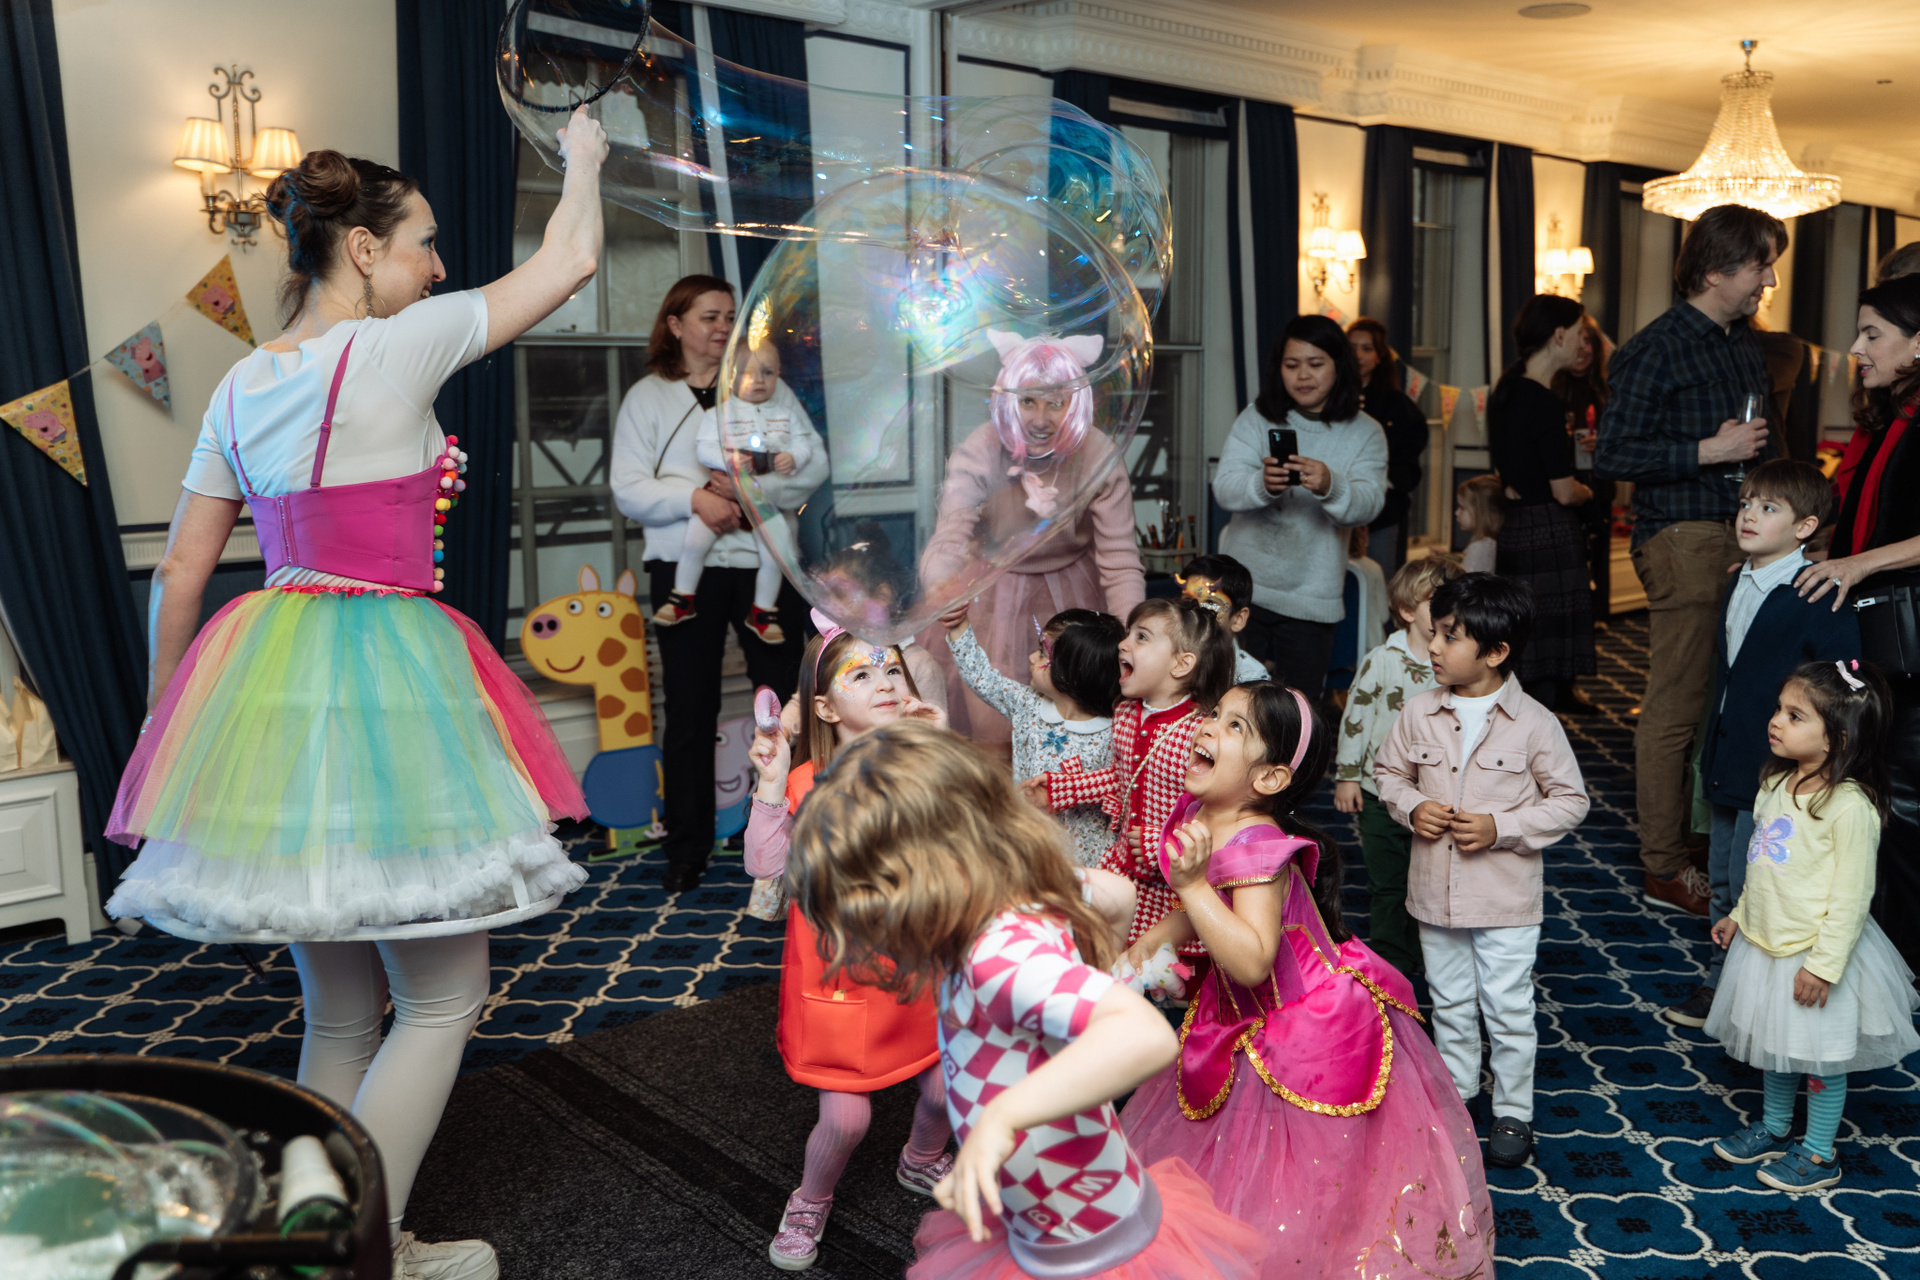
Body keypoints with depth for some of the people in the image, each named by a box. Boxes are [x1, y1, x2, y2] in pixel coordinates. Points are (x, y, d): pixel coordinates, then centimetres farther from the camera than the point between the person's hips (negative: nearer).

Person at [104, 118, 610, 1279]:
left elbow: (178, 574, 14)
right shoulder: (397, 347, -8)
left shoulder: (242, 386, 12)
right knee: (445, 993, 4)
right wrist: (583, 158, 20)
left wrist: (166, 718, 25)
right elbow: (571, 260, 1)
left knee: (341, 1005, 16)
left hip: (268, 685, 8)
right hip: (385, 676, -8)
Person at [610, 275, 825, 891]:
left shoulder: (767, 387, 12)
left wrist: (751, 488, -12)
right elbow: (628, 490, 0)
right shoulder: (646, 396, 9)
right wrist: (695, 498, -17)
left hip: (765, 562, 1)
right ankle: (686, 847, 14)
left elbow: (813, 464, 3)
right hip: (684, 569, -1)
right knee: (690, 708, 3)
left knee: (787, 698, 2)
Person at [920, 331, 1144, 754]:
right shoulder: (979, 454, -21)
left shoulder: (1098, 457, -18)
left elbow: (1121, 564, -20)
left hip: (1069, 598, 1)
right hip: (992, 599, -1)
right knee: (989, 724, -1)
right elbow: (947, 544, -33)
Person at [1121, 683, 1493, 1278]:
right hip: (1242, 1019, 9)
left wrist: (1193, 882, -43)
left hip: (1311, 1030, -9)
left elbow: (1252, 962, -42)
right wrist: (1151, 943, 4)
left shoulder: (1255, 847, -32)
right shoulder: (1195, 815, -5)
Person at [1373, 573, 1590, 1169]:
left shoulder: (1534, 724, -14)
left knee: (1509, 1011, 8)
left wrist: (1502, 828, -18)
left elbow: (1570, 801, -7)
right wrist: (1411, 806, -11)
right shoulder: (1419, 714, -5)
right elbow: (1388, 771, 10)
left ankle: (1513, 1113, 27)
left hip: (1505, 899, -3)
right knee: (1449, 1003, 19)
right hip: (1435, 891, 3)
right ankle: (1454, 1092, 39)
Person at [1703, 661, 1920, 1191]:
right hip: (1765, 942, 8)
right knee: (1773, 1046, 23)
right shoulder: (1778, 783, 1)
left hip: (1817, 952, -8)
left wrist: (1824, 964, -21)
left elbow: (1852, 894, -22)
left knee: (1819, 1057, 10)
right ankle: (1774, 1129, 42)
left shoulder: (1850, 805, -24)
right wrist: (1740, 914, 19)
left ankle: (1819, 1153, 28)